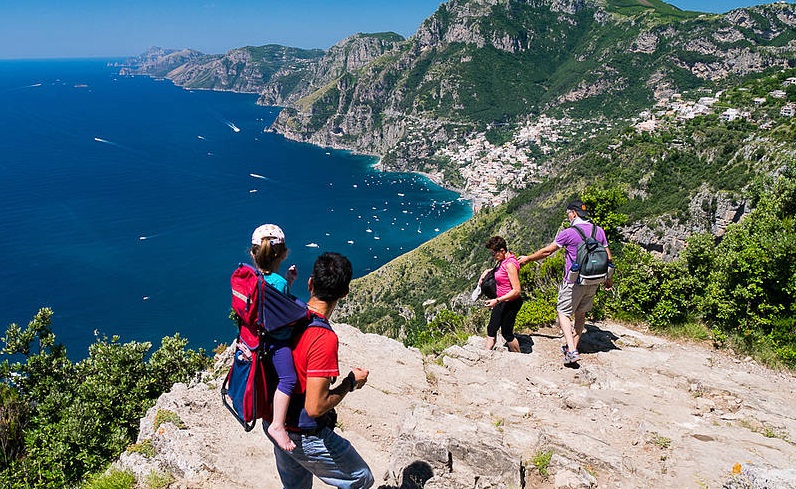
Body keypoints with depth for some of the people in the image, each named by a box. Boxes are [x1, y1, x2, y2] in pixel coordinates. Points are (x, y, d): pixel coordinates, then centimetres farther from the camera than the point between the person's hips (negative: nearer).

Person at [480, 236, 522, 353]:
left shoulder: (510, 264, -25)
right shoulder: (503, 261, 3)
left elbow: (516, 290, -28)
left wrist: (497, 300, -31)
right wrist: (488, 271, 11)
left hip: (511, 303, -9)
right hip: (502, 301, 9)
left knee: (506, 333, 4)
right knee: (491, 329, 13)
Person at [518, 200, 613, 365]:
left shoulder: (568, 233, -12)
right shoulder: (599, 231, 5)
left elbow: (547, 251, -4)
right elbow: (608, 258, 10)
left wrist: (527, 258, 11)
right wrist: (608, 279, 23)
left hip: (574, 282, -6)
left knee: (563, 313, 3)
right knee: (581, 314, 19)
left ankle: (572, 351, -11)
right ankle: (574, 346, 28)